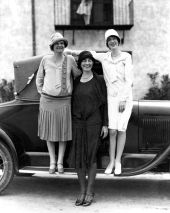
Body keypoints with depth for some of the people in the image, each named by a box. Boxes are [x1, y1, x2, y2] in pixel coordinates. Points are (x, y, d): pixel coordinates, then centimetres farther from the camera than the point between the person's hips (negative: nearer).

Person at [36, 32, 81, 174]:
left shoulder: (70, 59, -3)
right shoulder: (45, 60, -1)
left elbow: (78, 75, 8)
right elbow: (39, 78, 12)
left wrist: (73, 91, 8)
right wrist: (41, 93, 8)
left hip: (64, 101, 0)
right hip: (47, 100, 1)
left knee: (63, 132, 5)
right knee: (49, 131, 7)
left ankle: (60, 162, 18)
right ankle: (52, 162, 20)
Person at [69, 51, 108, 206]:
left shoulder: (99, 80, 0)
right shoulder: (75, 82, 9)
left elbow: (104, 103, 1)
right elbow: (73, 103, 13)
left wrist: (105, 124, -4)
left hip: (93, 123, -3)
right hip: (78, 123, 3)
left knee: (91, 157, -2)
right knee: (78, 158, 4)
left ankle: (90, 192, 12)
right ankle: (82, 190, 18)